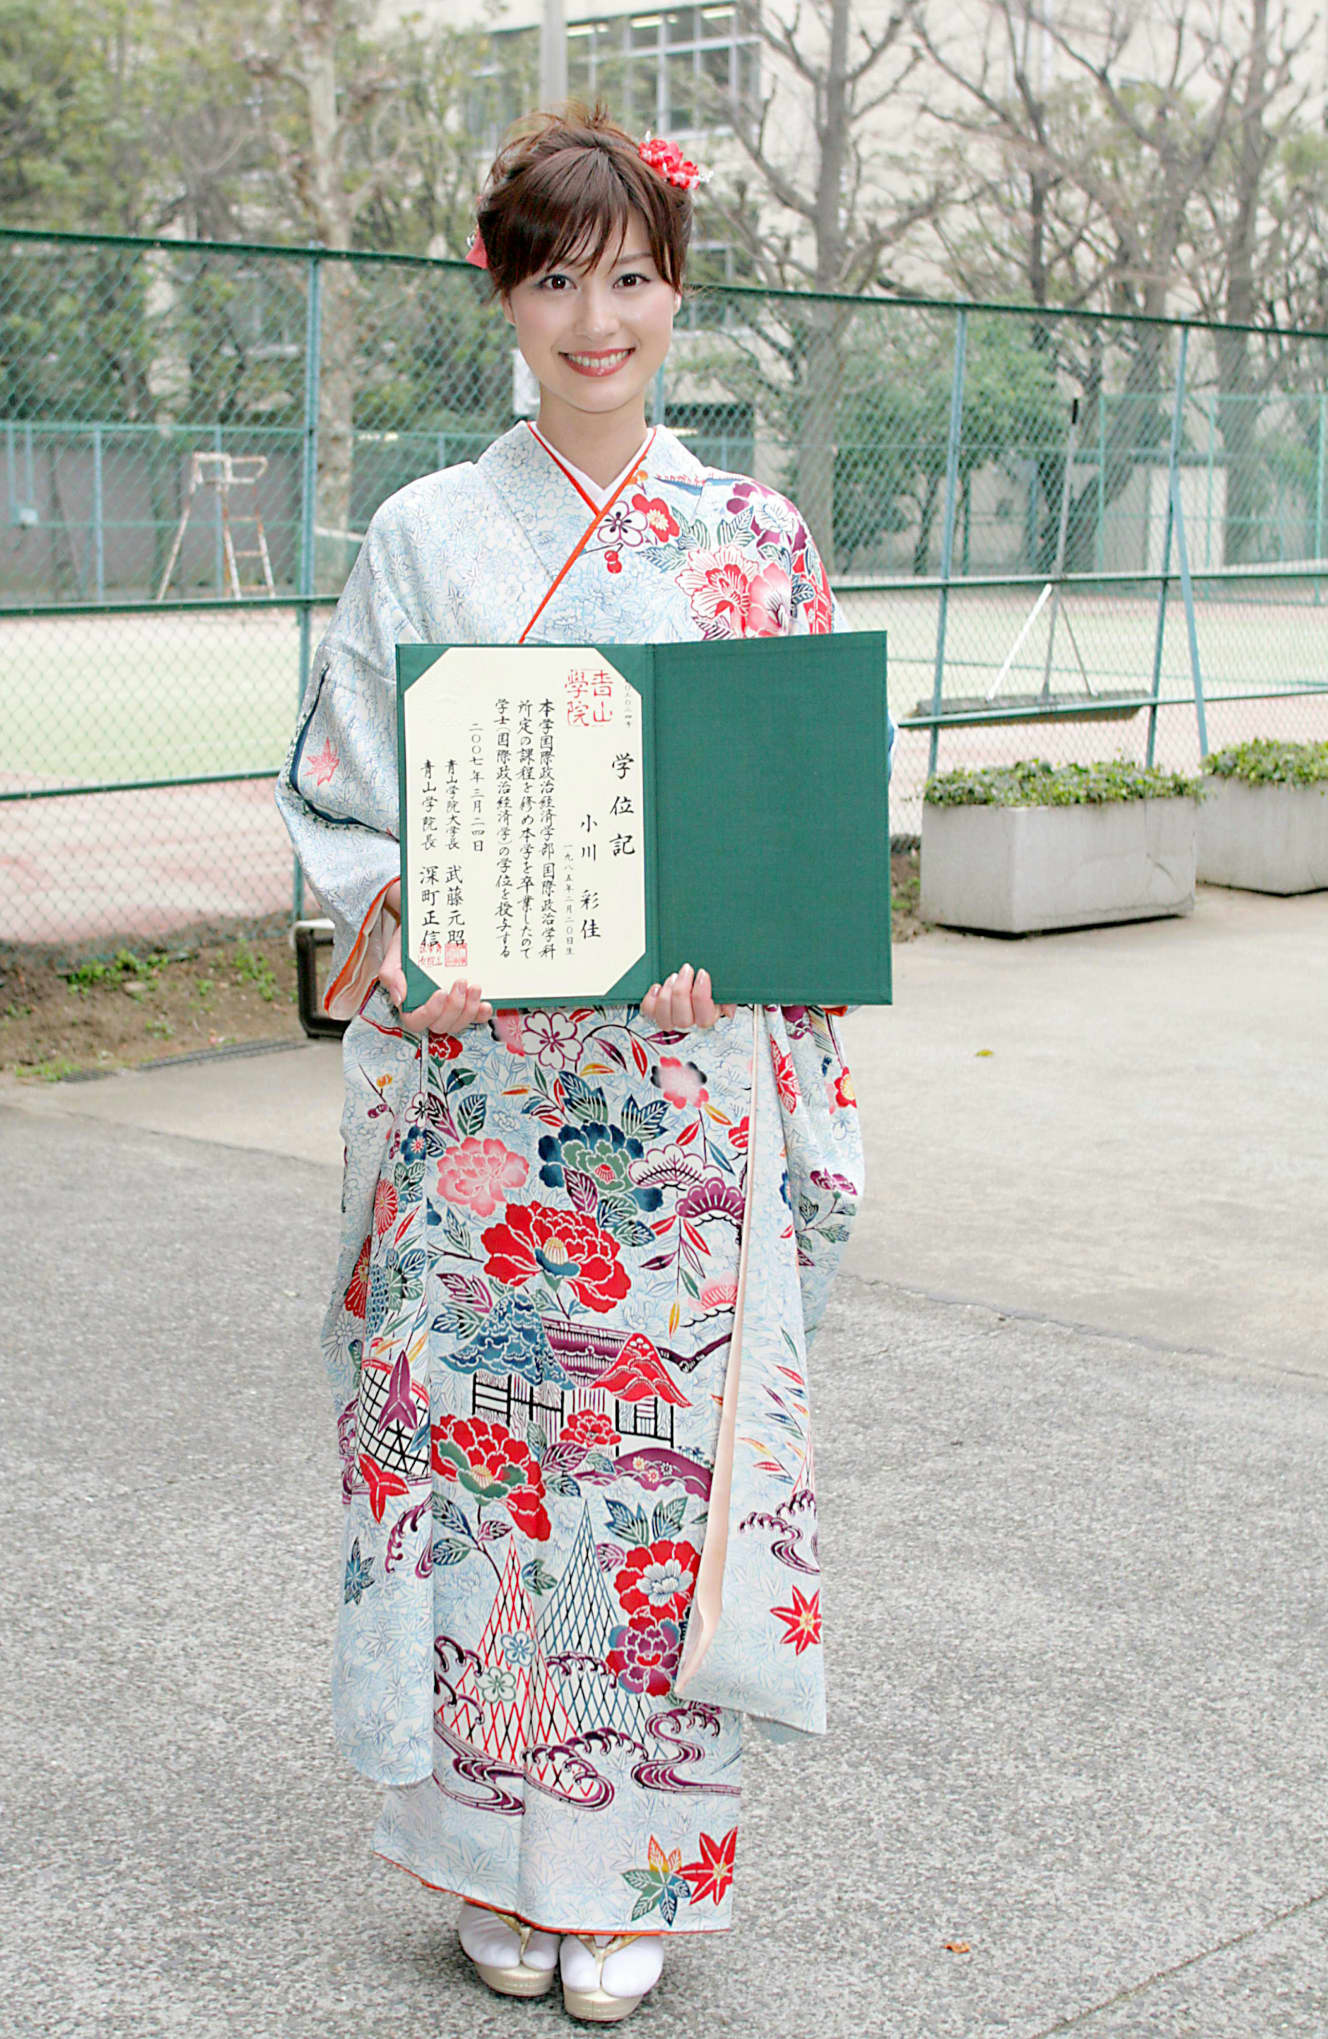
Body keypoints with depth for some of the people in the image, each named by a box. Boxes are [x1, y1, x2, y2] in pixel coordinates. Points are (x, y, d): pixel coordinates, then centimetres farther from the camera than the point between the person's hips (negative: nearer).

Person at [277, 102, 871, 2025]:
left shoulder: (760, 542, 6)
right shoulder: (426, 533, 5)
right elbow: (342, 797, 5)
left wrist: (715, 949, -13)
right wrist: (404, 944, -14)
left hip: (690, 1082, 0)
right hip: (473, 1077, 0)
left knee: (667, 1462, 2)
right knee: (476, 1450, 3)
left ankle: (636, 1873, 18)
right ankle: (499, 1862, 21)